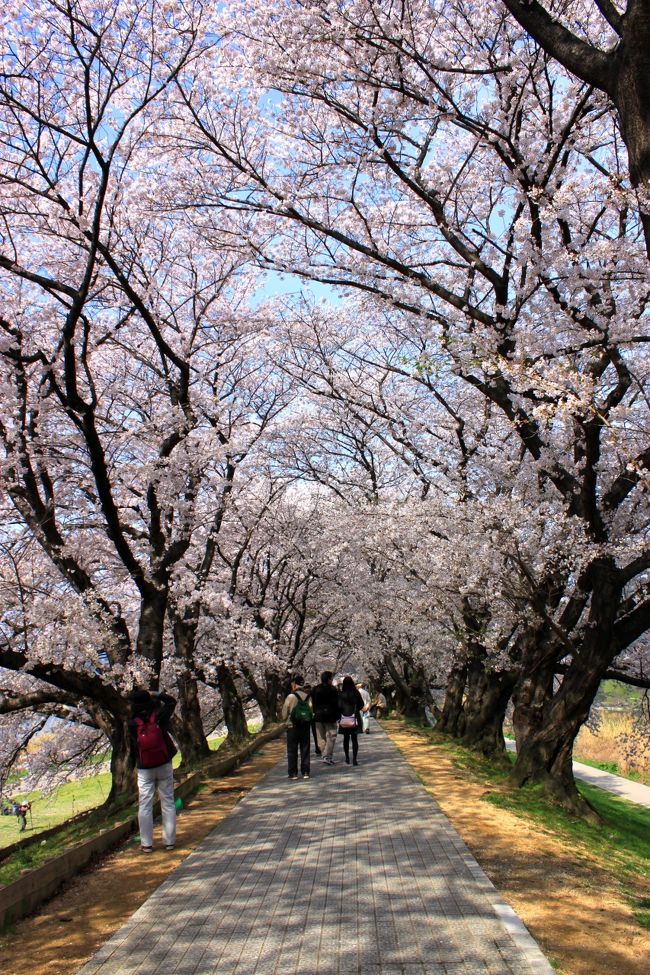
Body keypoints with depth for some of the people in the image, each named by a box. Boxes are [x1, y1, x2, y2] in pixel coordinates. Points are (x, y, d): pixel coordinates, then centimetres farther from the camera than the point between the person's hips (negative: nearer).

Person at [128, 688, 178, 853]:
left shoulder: (133, 725, -16)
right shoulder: (159, 717, -15)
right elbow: (171, 701, 2)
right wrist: (157, 695, 4)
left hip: (144, 770, -1)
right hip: (164, 766, 1)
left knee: (145, 806, 8)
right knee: (168, 803, 10)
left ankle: (146, 843, 11)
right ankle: (169, 841, 13)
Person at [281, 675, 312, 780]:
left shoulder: (290, 697, -13)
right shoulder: (308, 696, -4)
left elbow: (284, 714, -6)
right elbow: (311, 711, -3)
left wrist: (286, 719, 15)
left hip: (292, 727, -3)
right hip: (306, 726, 3)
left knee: (292, 751, 7)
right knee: (305, 750, 11)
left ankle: (293, 773, 7)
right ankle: (305, 772, 12)